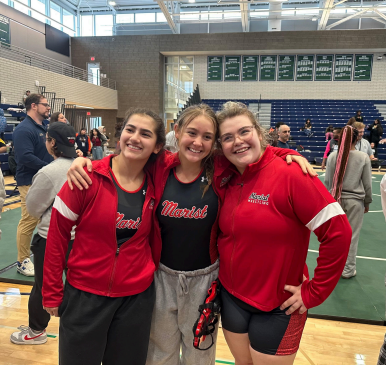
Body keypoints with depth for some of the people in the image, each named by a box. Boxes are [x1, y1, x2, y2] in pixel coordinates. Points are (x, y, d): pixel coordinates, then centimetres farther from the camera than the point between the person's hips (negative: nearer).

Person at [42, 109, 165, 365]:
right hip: (84, 295, -2)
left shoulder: (155, 185, -6)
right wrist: (52, 293, -4)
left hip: (137, 298, 2)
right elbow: (57, 236, -8)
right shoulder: (88, 177, -15)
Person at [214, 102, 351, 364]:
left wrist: (314, 292, -15)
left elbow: (338, 232, -21)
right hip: (231, 297, 5)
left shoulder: (289, 174, -20)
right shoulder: (225, 180, -2)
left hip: (277, 308, -5)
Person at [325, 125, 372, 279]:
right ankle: (348, 270, 20)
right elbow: (367, 183, 0)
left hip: (335, 200, 2)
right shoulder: (364, 157, -6)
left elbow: (327, 181, 2)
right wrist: (367, 202, 12)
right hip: (355, 201, -1)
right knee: (352, 236, 8)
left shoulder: (333, 156, -4)